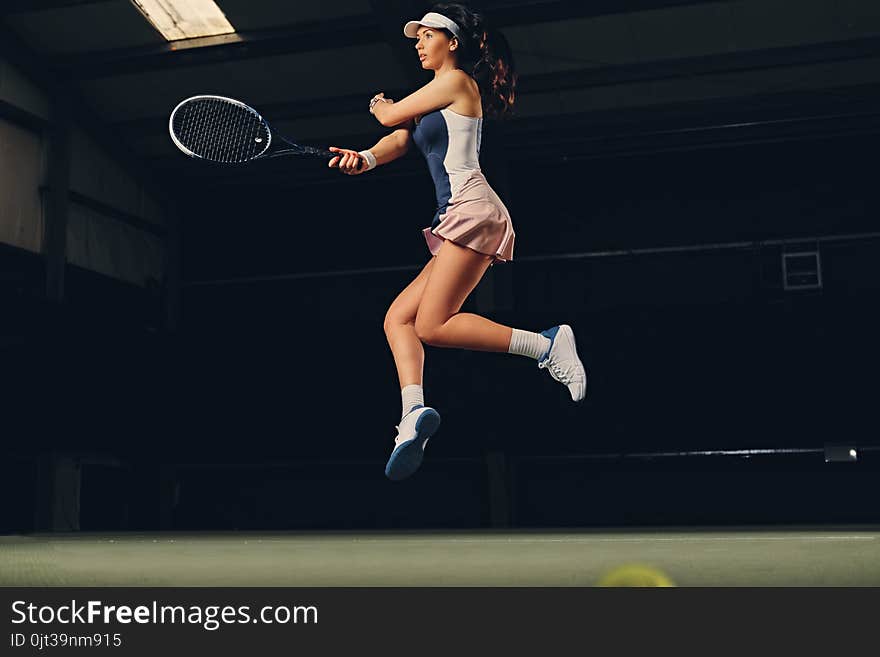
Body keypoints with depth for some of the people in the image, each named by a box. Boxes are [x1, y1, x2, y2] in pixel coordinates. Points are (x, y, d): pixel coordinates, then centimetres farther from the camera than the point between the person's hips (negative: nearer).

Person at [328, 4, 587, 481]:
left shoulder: (459, 81, 1)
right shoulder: (433, 101, 27)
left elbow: (392, 117, 4)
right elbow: (401, 138, 11)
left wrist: (379, 105, 28)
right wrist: (366, 158, -10)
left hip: (472, 211, -10)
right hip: (455, 224, 10)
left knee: (433, 326, -17)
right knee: (398, 318, -2)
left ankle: (546, 343, -15)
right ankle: (414, 414, -17)